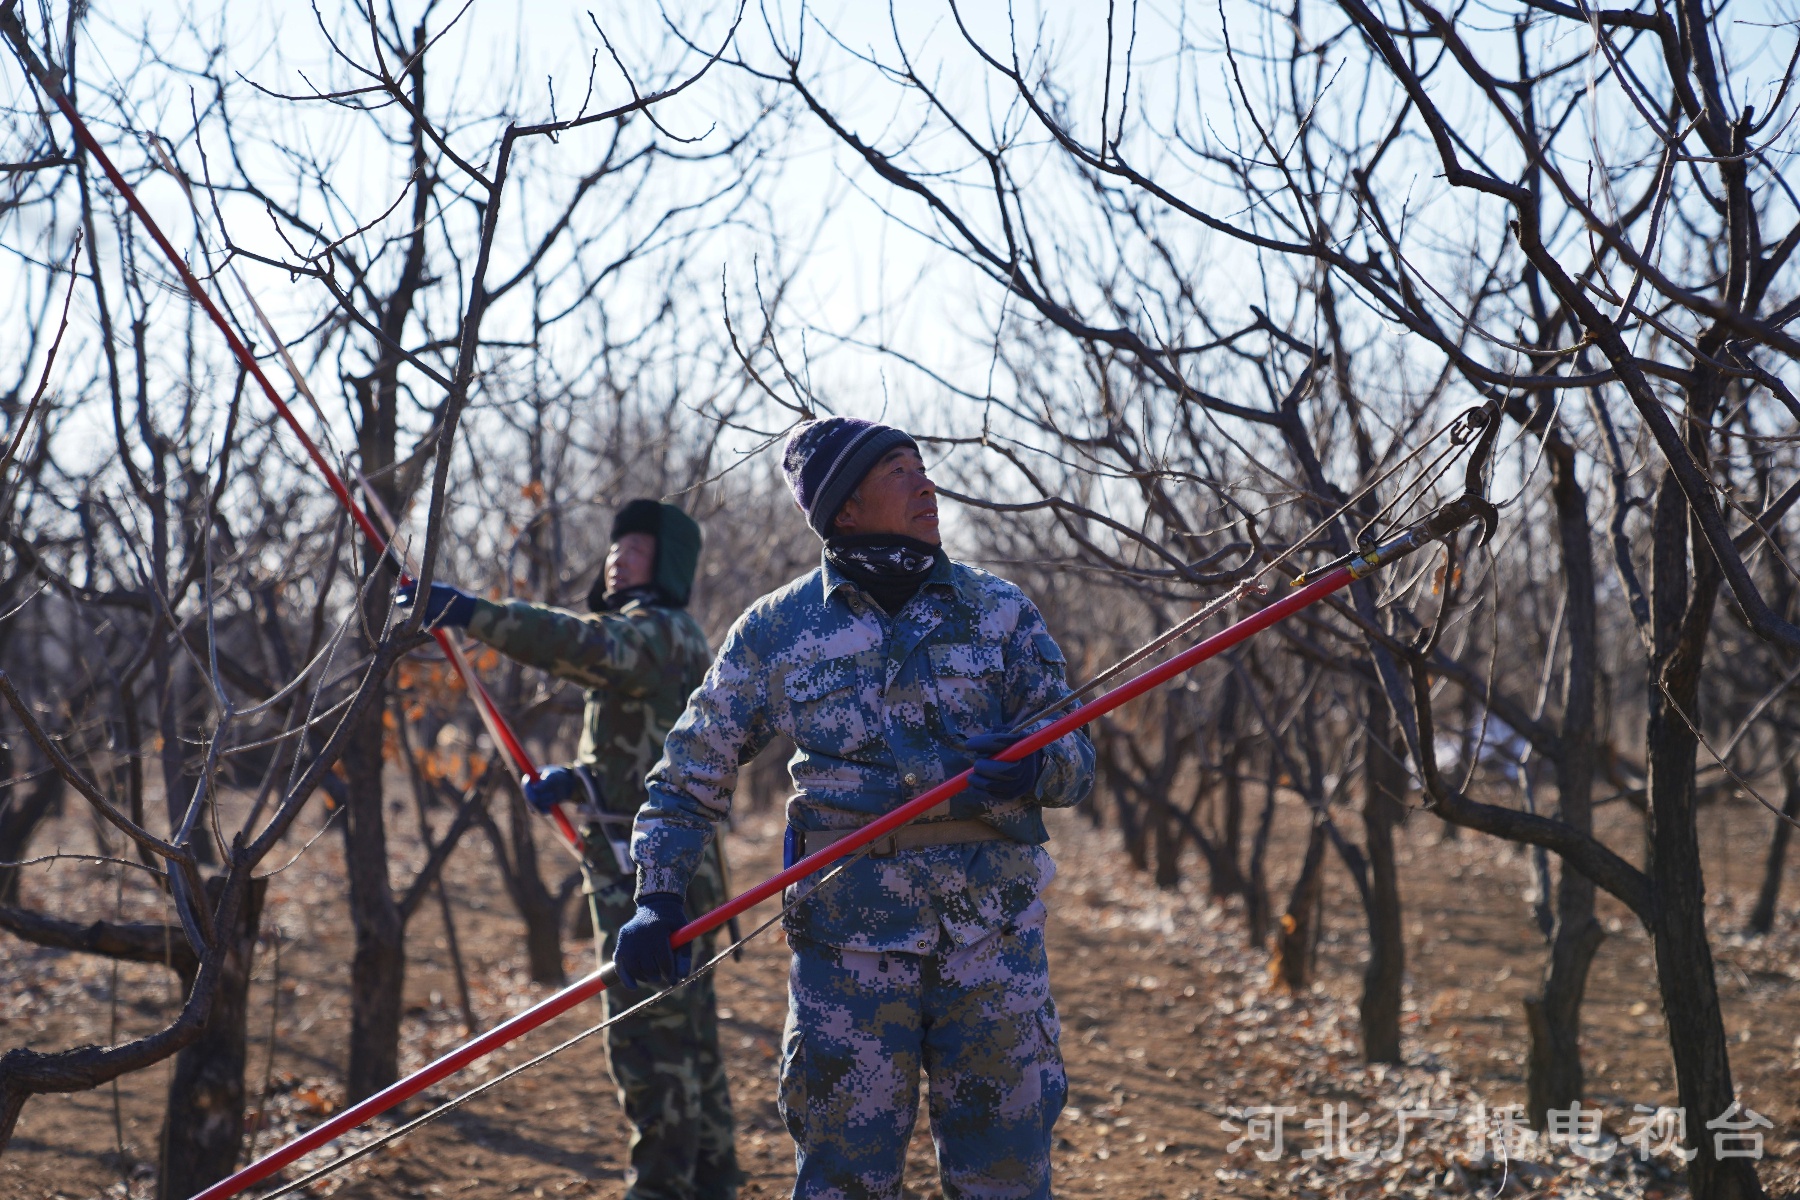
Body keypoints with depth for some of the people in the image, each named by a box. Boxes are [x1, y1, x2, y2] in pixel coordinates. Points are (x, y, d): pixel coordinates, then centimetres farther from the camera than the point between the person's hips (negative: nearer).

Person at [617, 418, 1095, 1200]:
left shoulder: (998, 610, 9)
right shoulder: (777, 630, 6)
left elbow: (1076, 760, 6)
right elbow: (690, 775, 13)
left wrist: (1032, 768, -17)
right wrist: (658, 897, 0)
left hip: (993, 930, 1)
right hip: (849, 935, -1)